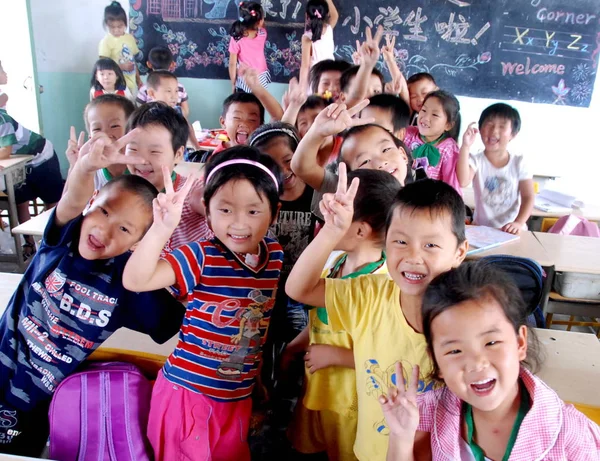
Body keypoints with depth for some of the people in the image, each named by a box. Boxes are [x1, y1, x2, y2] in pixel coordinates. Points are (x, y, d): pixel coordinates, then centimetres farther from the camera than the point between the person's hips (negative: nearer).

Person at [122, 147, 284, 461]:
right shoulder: (201, 258, -20)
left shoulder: (275, 255, -5)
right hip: (188, 393, -4)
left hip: (239, 397, 5)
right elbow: (135, 280, -31)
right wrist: (162, 227, -43)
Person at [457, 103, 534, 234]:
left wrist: (519, 223, -17)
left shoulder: (519, 162, 1)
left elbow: (528, 197, -1)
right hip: (481, 228, -1)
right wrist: (465, 146, -26)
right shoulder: (476, 160, -3)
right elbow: (463, 182, -24)